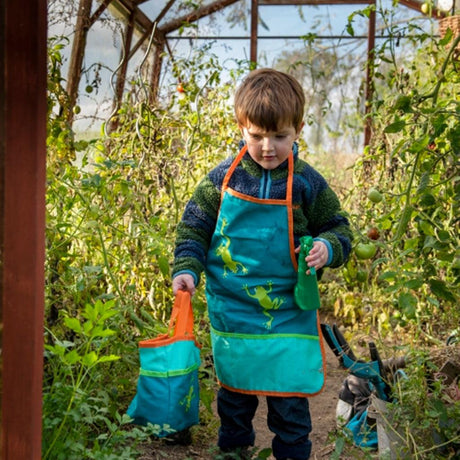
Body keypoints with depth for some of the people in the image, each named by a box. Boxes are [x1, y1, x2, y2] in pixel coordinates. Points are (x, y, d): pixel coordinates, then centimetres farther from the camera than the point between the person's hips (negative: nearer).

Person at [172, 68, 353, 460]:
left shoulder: (307, 184, -7)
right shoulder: (223, 178, -4)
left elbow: (338, 229, 2)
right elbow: (194, 227, 3)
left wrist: (328, 248, -19)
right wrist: (187, 269, -9)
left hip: (287, 312, -1)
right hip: (231, 309, 2)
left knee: (289, 396, 4)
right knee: (234, 389, 19)